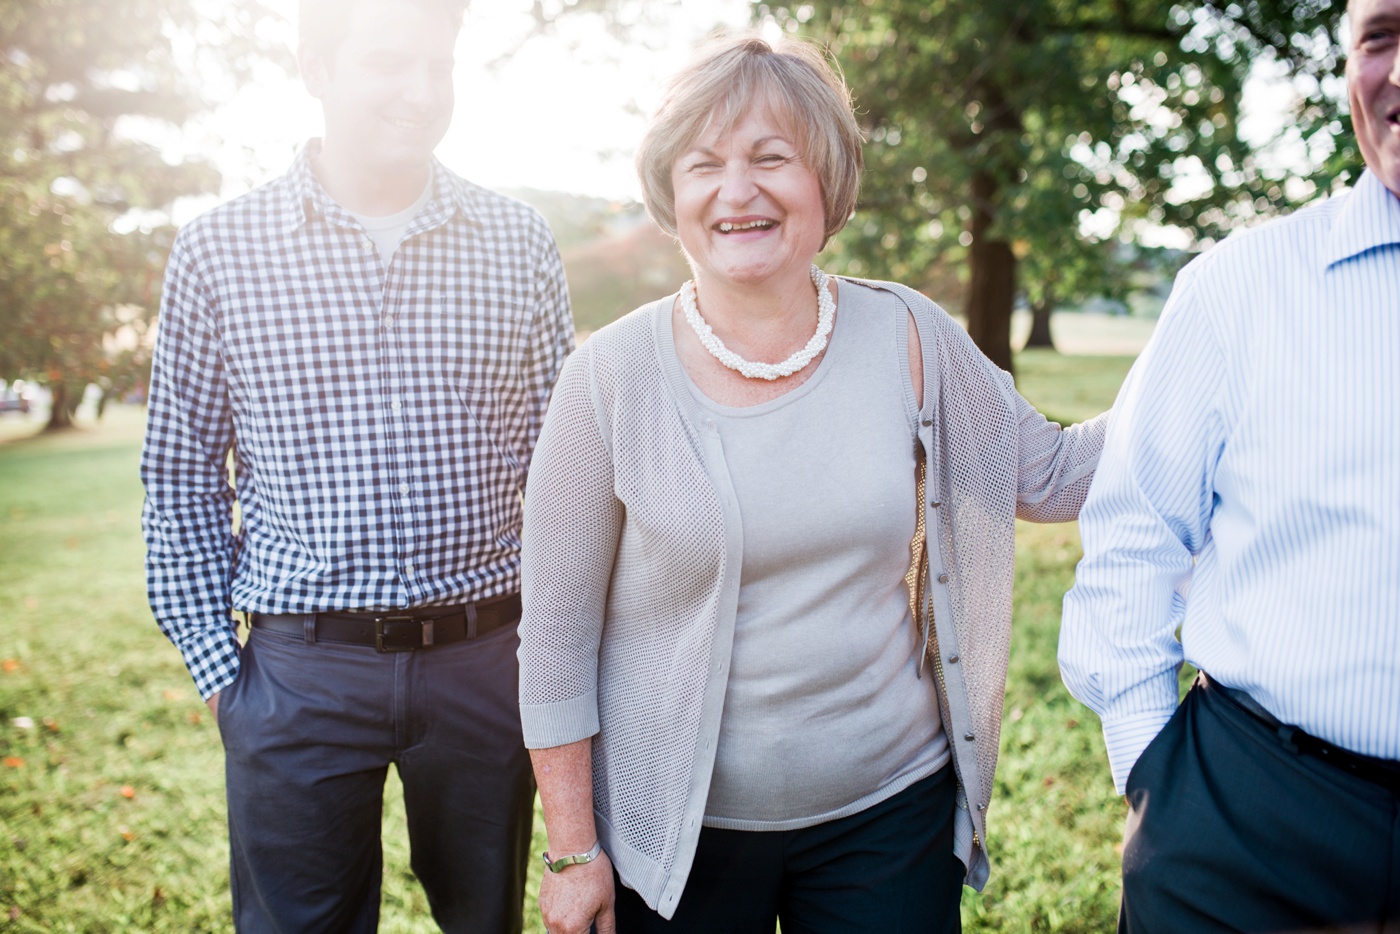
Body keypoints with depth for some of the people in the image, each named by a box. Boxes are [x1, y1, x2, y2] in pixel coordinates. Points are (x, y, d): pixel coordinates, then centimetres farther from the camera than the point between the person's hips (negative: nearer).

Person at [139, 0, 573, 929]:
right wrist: (219, 668, 1)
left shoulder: (520, 243, 1)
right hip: (299, 670, -1)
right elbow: (182, 477, 4)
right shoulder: (218, 250, -1)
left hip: (484, 657, 2)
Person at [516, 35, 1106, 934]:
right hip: (680, 828, -1)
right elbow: (558, 634, -8)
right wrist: (573, 850, -4)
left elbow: (1051, 476, 6)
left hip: (890, 806, 2)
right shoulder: (614, 376, -12)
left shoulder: (909, 338, -5)